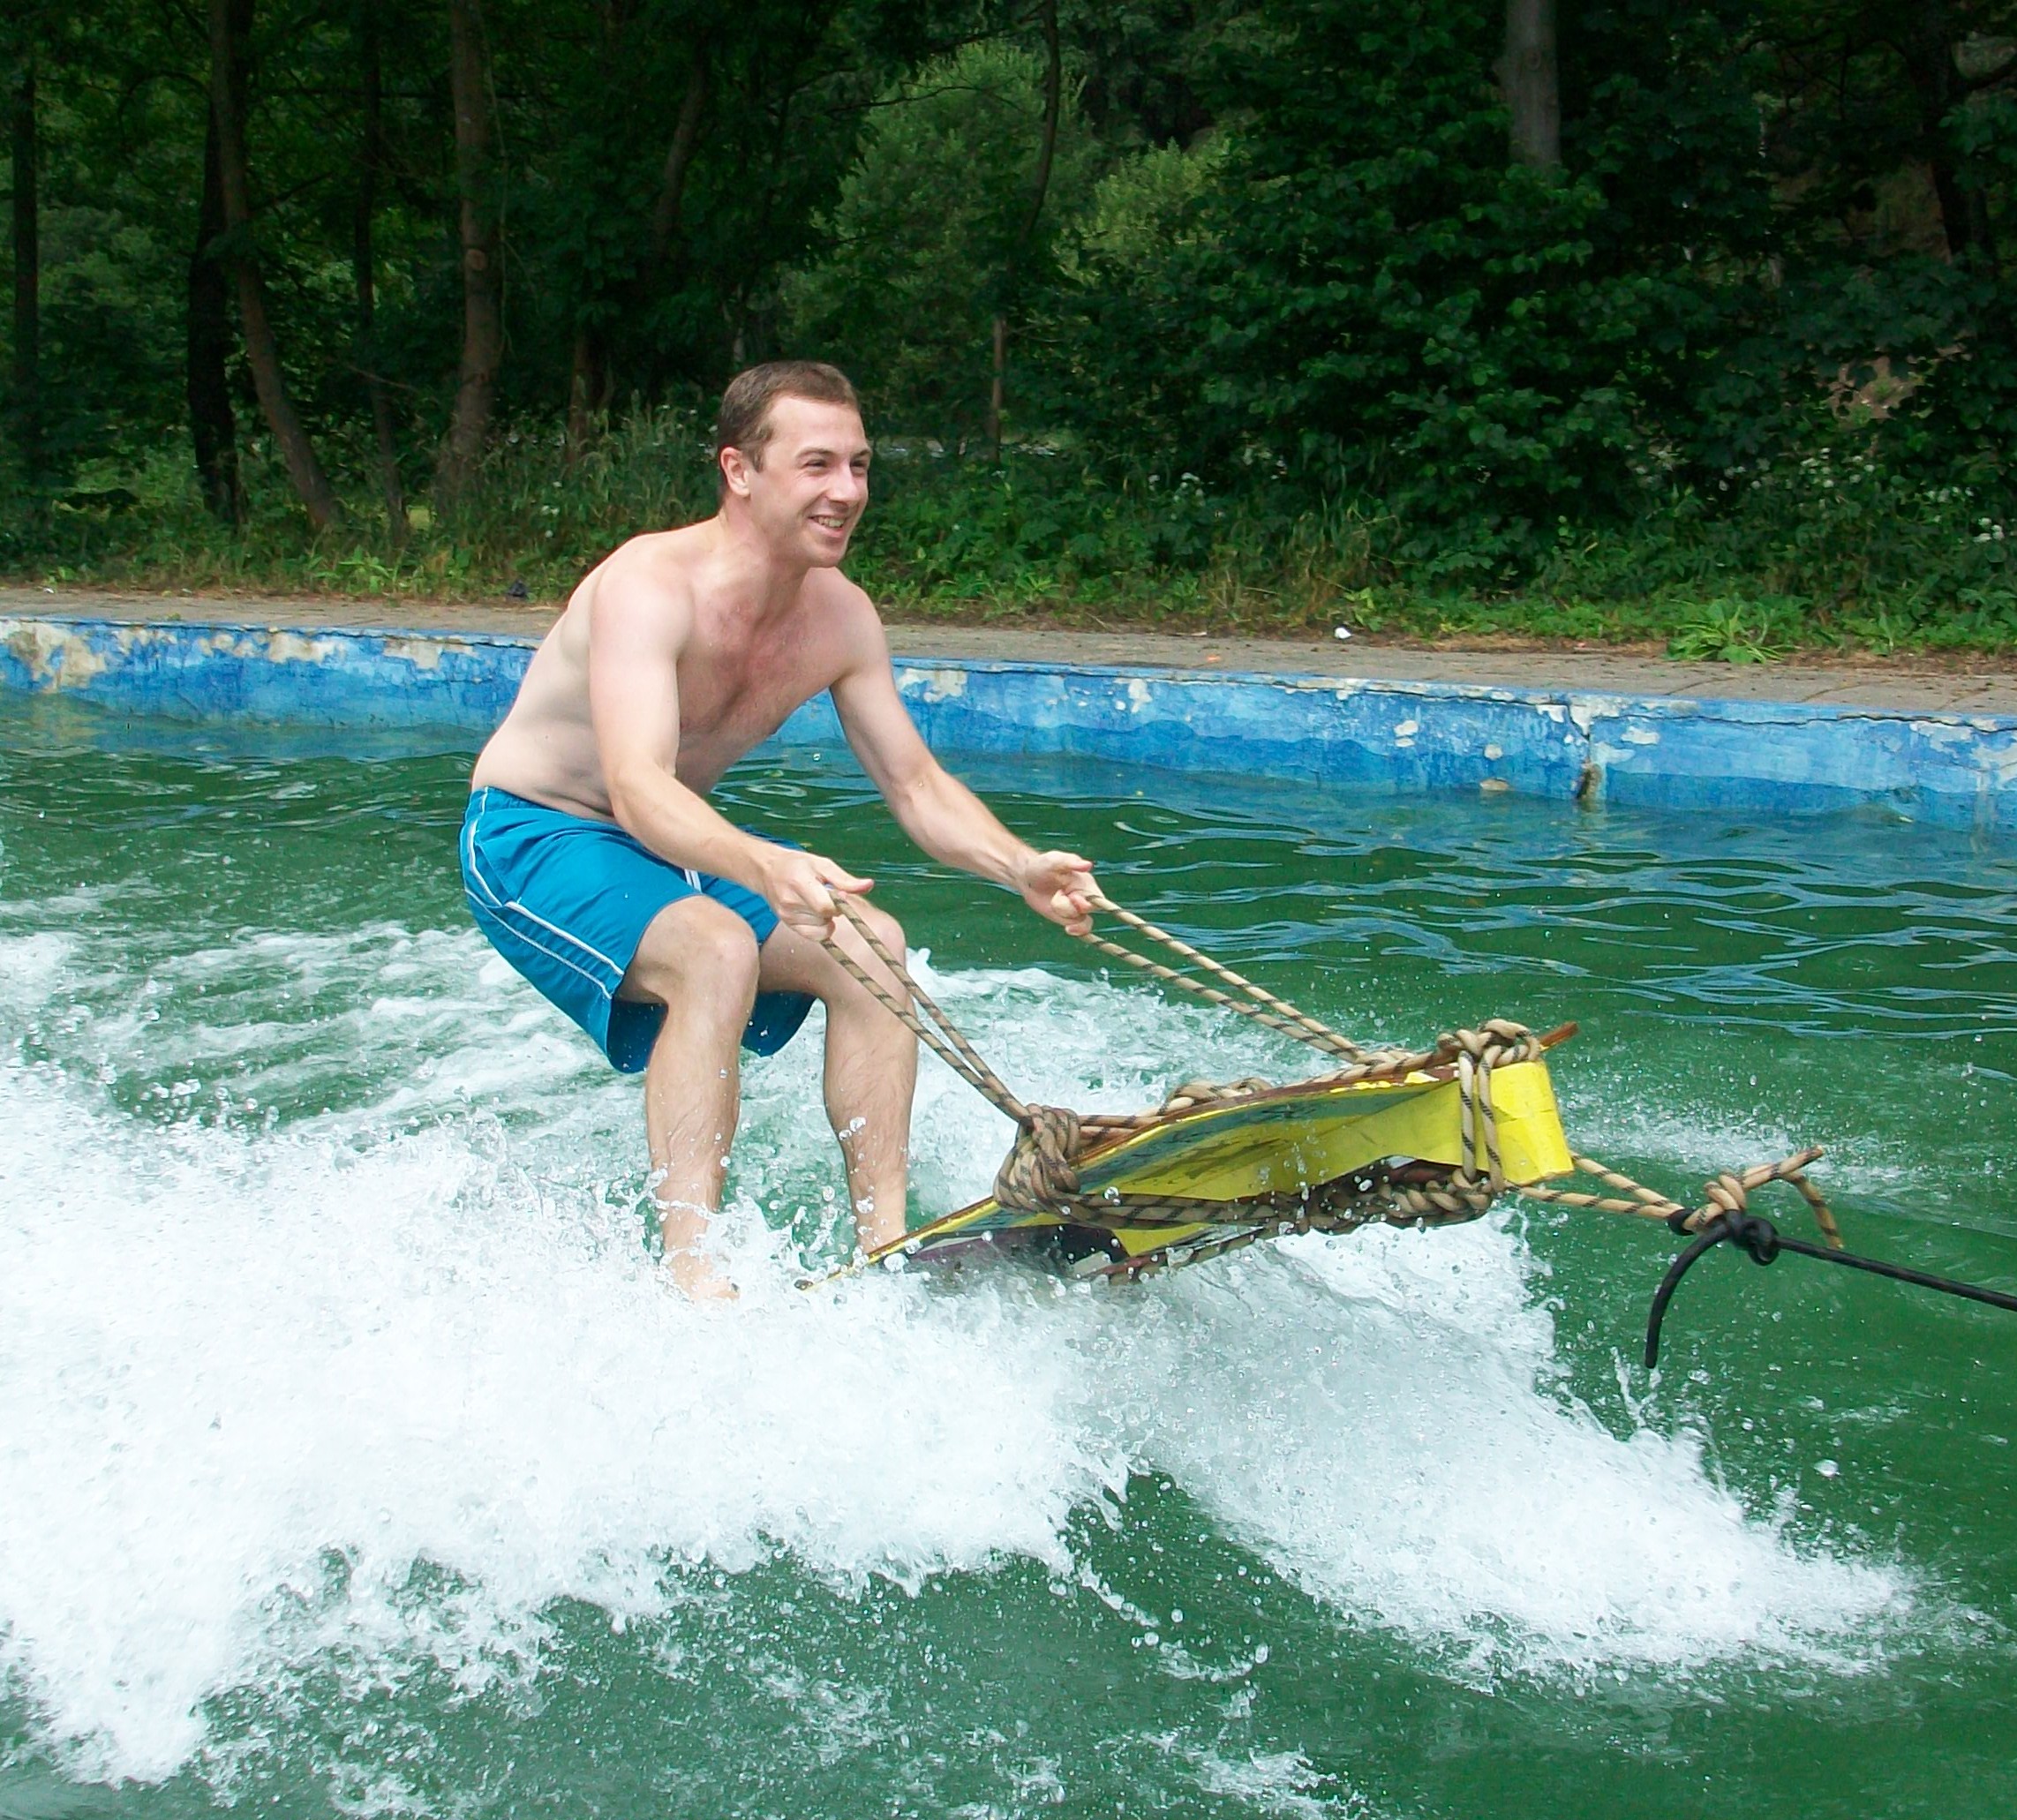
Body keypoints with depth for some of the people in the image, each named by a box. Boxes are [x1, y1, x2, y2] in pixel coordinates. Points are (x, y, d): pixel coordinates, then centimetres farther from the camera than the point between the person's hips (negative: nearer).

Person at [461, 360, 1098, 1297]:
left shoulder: (841, 615, -7)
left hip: (678, 845, 7)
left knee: (872, 946, -11)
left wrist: (1021, 868, -20)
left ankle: (884, 1244, -7)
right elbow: (636, 791, -41)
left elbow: (918, 788, -1)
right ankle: (690, 1273, -33)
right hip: (532, 841, -7)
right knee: (716, 948, -33)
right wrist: (765, 868, -59)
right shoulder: (651, 585, -28)